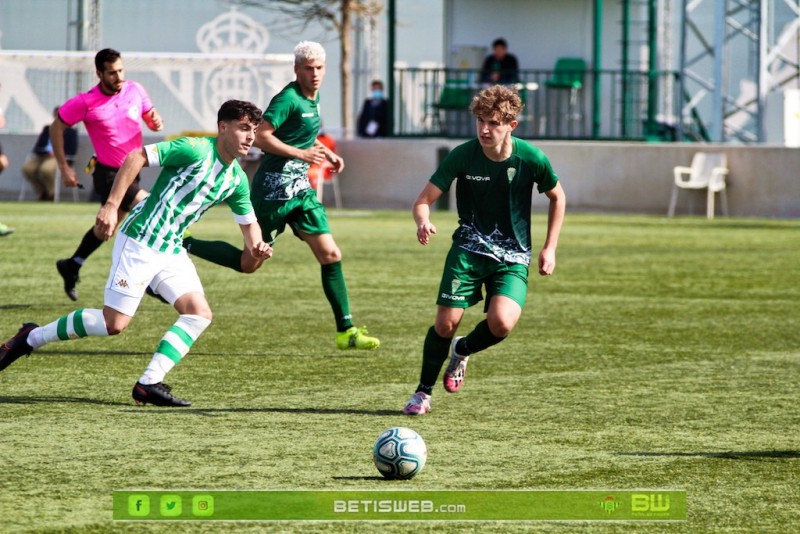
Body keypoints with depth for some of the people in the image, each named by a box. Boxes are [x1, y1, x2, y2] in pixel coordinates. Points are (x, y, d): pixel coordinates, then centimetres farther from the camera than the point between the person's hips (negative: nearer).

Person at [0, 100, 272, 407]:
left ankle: (149, 384, -9)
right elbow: (137, 158, -18)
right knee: (115, 323, -8)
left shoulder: (237, 180, 8)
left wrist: (256, 246, -3)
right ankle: (31, 338, 10)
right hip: (139, 243, -8)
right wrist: (111, 205, -24)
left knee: (200, 313, -10)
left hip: (171, 251, 8)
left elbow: (248, 222, 20)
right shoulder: (195, 150, -16)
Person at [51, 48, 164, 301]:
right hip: (108, 173, -7)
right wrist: (64, 167, -7)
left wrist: (156, 121, -14)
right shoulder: (86, 102, -17)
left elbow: (150, 114, 12)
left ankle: (72, 266, 40)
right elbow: (57, 126, -5)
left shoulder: (135, 90, -4)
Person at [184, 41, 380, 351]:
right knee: (249, 263, -1)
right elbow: (260, 136, -23)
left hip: (299, 187, 9)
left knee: (330, 255, 0)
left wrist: (325, 153, 15)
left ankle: (346, 331, 2)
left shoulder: (313, 97, 13)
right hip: (275, 188, -9)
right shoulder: (288, 98, -16)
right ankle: (185, 245, 16)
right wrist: (301, 153, -22)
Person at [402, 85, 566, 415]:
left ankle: (462, 350, 13)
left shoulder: (531, 159, -11)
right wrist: (423, 221, -32)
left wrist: (550, 249, 4)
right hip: (469, 248, 0)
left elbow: (557, 198, 8)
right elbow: (425, 199, -8)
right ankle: (423, 392, 12)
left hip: (513, 256, 0)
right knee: (446, 322, -12)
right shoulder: (463, 156, -12)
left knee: (501, 322, -23)